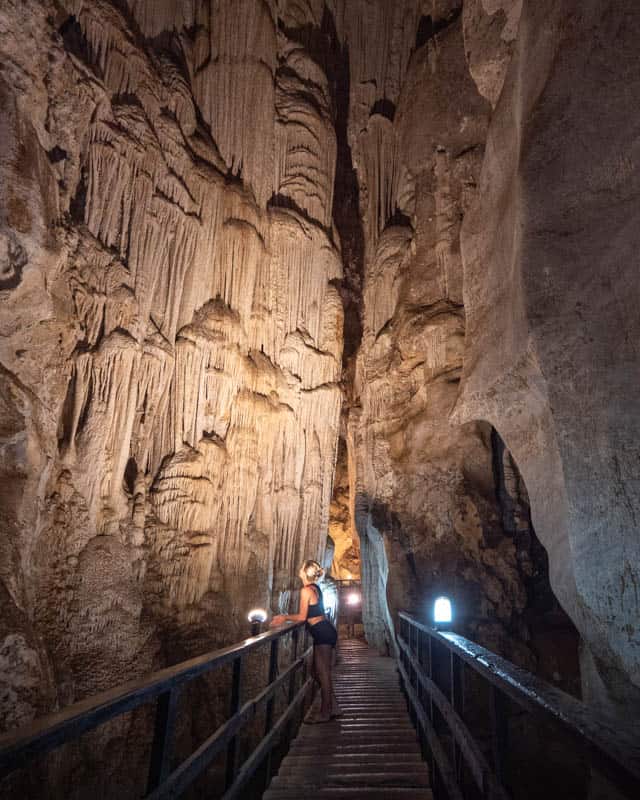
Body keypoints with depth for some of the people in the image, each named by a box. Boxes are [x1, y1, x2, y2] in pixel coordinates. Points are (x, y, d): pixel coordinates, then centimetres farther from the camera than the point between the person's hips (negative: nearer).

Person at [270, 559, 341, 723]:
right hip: (325, 632, 9)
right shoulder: (315, 588, 12)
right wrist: (285, 617, 24)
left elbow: (302, 617, -11)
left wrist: (285, 617, 3)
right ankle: (333, 707, 24)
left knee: (323, 673, 0)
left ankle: (325, 713, 10)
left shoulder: (306, 590, -15)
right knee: (318, 671, 16)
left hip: (322, 634, -9)